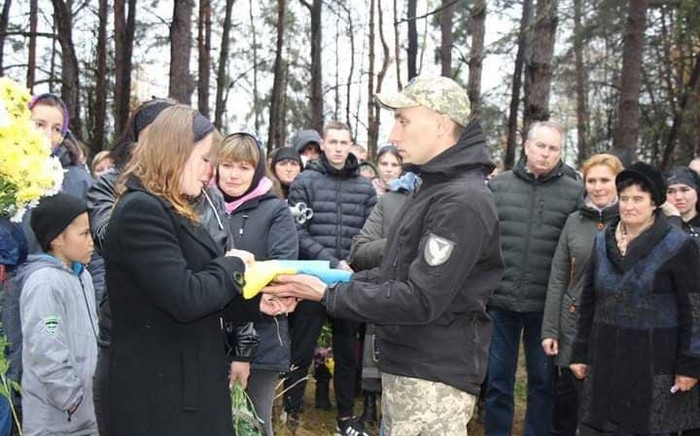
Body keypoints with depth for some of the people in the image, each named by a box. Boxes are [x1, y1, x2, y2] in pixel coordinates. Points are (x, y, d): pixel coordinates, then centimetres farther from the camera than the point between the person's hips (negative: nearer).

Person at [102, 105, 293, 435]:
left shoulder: (173, 211, 15)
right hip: (159, 394, -10)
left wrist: (257, 303, 1)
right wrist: (233, 264, -10)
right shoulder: (140, 211, -18)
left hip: (190, 384, 10)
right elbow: (186, 299, -26)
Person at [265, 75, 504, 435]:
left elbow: (420, 300, -25)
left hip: (434, 380, -9)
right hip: (406, 366, 10)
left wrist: (328, 295, -19)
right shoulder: (434, 188, 12)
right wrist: (342, 280, 1)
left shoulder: (462, 202, -21)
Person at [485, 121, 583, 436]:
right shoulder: (498, 185, 4)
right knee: (497, 378, 11)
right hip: (500, 300, 1)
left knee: (543, 380, 12)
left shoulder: (575, 192, 0)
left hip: (547, 305, -1)